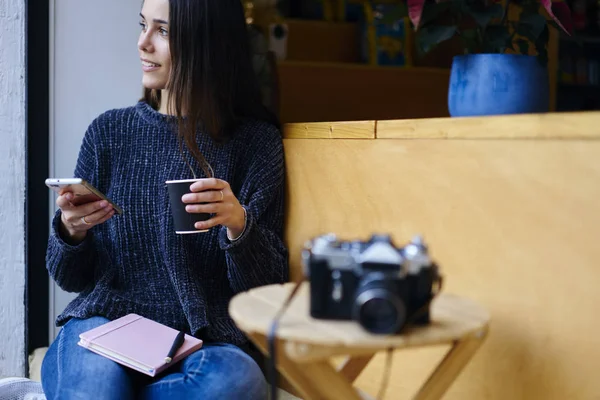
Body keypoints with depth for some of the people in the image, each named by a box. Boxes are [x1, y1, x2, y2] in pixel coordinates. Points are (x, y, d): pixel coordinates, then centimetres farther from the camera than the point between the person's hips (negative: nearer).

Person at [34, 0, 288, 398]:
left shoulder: (256, 140, 0)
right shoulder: (109, 131, 6)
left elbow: (267, 286, -2)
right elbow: (72, 278, 9)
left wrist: (238, 224, -22)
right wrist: (70, 232, -13)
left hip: (205, 340, 2)